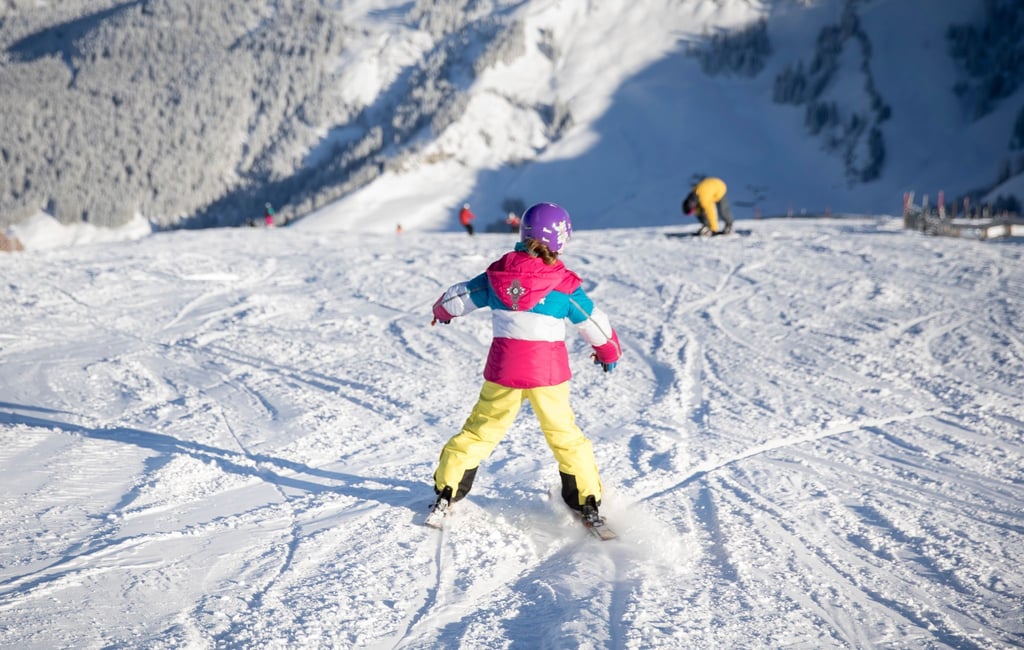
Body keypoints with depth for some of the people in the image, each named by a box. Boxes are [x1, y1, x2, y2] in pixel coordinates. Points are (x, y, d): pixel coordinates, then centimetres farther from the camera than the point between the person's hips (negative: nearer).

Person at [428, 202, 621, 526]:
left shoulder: (496, 275, 1)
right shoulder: (564, 283, -6)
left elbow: (458, 297, 14)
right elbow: (594, 323, 4)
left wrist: (442, 311, 38)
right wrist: (610, 352, 24)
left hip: (503, 366, 2)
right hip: (548, 368, -2)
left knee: (481, 428, 16)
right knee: (564, 434, 13)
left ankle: (446, 491, 18)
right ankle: (587, 501, 16)